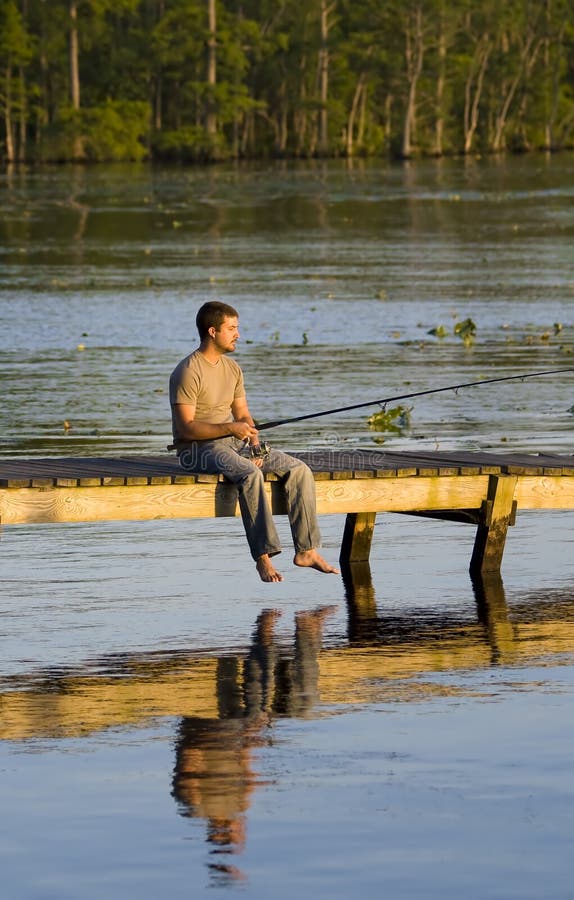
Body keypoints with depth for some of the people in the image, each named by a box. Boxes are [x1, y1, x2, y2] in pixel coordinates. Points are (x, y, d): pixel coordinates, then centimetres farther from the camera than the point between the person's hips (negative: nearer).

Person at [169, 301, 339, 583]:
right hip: (198, 448, -8)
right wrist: (230, 428, -27)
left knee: (299, 470, -7)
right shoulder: (188, 372, -13)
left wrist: (254, 443, -5)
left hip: (234, 443, 8)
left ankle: (306, 550, -7)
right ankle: (263, 557, -36)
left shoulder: (232, 368, 13)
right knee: (250, 475, -37)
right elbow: (186, 427, -18)